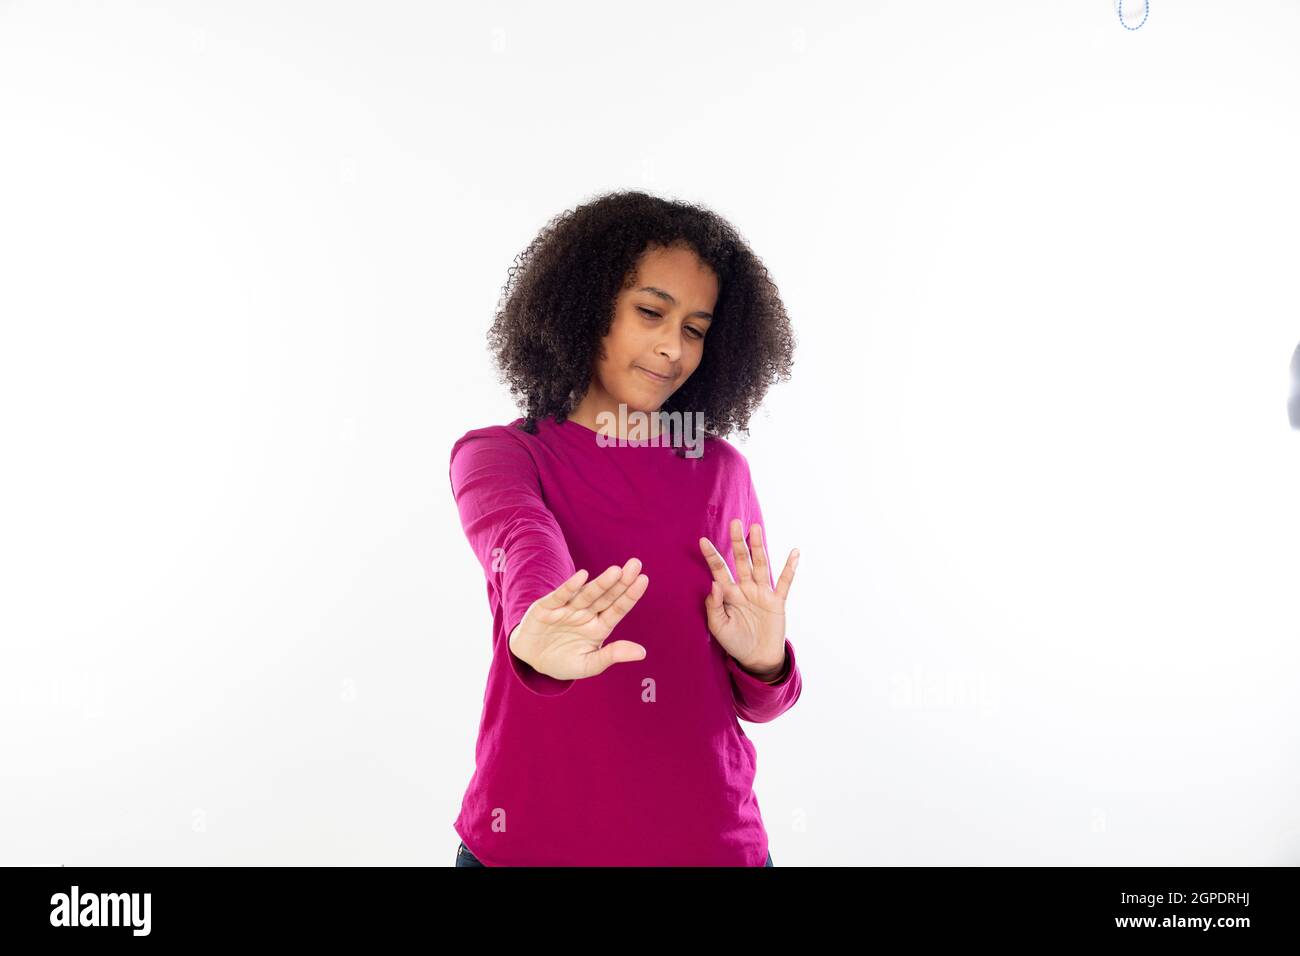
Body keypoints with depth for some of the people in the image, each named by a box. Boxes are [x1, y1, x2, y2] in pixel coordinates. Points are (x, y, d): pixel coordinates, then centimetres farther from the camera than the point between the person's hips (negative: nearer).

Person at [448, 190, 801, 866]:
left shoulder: (722, 471, 5)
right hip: (532, 838, -2)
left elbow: (753, 703, 6)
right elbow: (521, 542, -26)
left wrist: (763, 662, -15)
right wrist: (537, 635, -46)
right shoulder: (496, 454, -2)